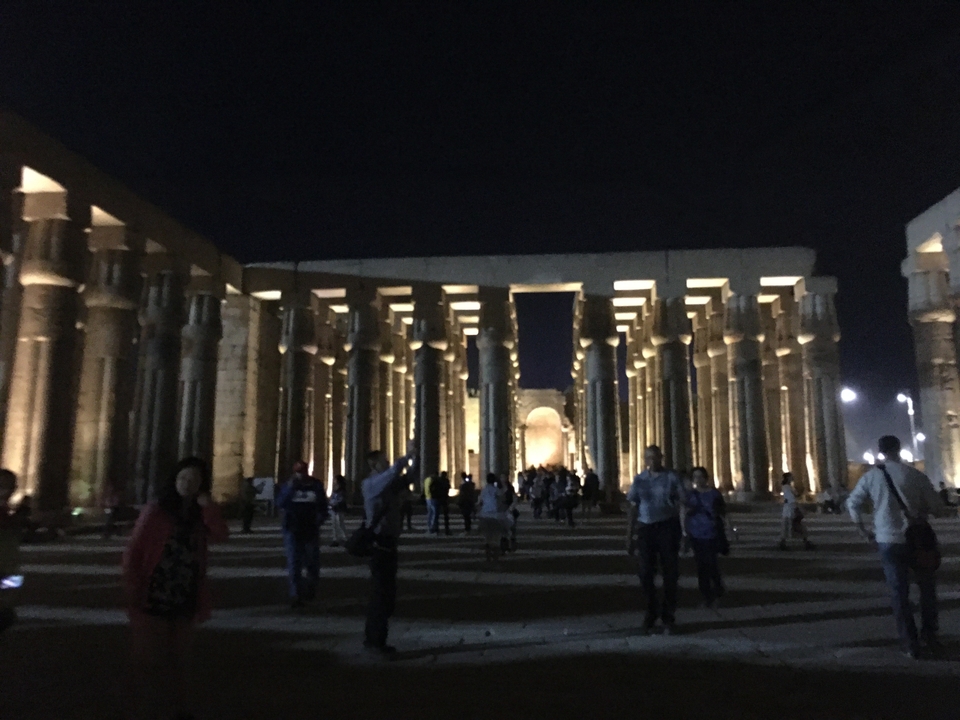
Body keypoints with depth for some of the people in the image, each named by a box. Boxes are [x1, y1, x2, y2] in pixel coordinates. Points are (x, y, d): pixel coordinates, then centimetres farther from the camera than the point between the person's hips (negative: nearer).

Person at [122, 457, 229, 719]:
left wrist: (208, 506, -17)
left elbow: (220, 536, -10)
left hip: (185, 600, 4)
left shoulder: (199, 516, 6)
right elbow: (133, 551, -9)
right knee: (151, 657, 4)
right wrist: (132, 589, -14)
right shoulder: (155, 511, -7)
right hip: (154, 597, -4)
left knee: (177, 657, 14)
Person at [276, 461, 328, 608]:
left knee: (312, 563, 11)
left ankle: (310, 590, 32)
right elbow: (280, 504, -10)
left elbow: (323, 506, 9)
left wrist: (319, 519, -6)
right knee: (293, 564, -7)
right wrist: (290, 488, -19)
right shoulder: (288, 485, 1)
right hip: (292, 531, -1)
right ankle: (295, 595, -6)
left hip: (311, 531, 1)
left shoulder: (316, 485, 1)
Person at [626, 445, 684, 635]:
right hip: (645, 528, 3)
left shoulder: (671, 477, -4)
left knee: (670, 574, 6)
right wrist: (629, 535, 9)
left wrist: (685, 532, -11)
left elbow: (682, 504, -5)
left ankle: (668, 619, 23)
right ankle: (652, 614, 33)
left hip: (667, 527, -3)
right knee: (646, 575, 9)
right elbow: (634, 507, 9)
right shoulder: (639, 480, 5)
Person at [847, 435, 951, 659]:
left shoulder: (871, 476, -3)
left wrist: (863, 531, 12)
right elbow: (938, 508, -5)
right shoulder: (916, 475, -8)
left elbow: (852, 503, 1)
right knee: (927, 588, 20)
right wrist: (921, 509, 16)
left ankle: (911, 645, 13)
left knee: (899, 593, 9)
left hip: (888, 541, 1)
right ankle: (930, 637, 28)